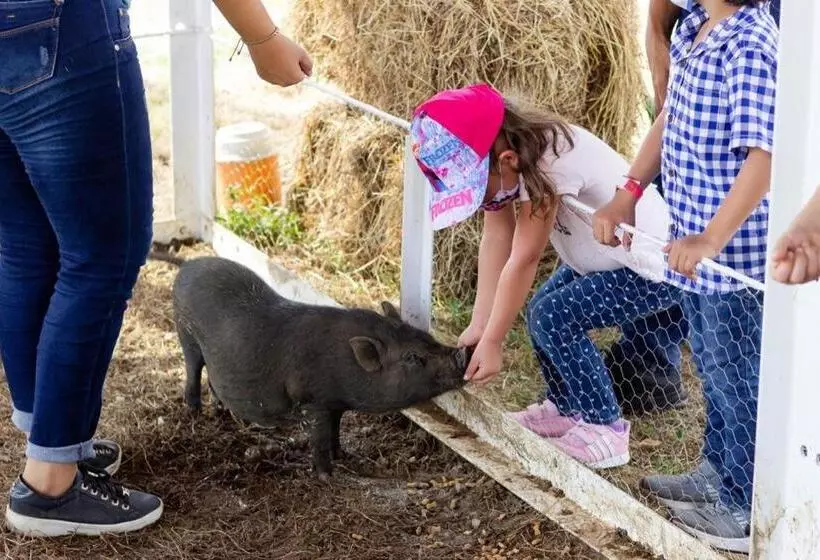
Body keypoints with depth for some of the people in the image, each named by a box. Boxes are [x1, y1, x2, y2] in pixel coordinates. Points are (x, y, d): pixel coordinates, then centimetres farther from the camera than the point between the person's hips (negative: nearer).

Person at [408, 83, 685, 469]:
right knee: (542, 309, 6)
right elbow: (497, 237, -6)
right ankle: (566, 408, 24)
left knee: (553, 318, -16)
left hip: (656, 266, -9)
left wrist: (491, 342, -18)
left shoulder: (548, 163, -32)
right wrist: (479, 325, -9)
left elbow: (523, 260, -26)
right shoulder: (497, 156, -8)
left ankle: (605, 429, -4)